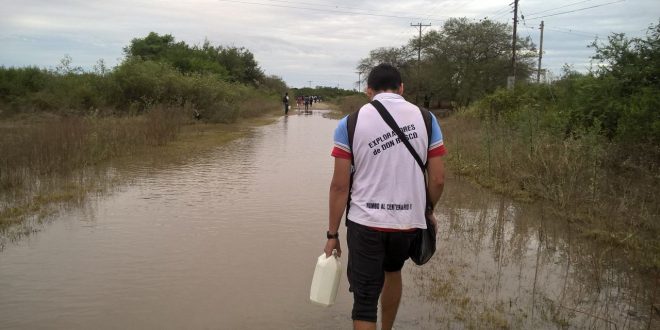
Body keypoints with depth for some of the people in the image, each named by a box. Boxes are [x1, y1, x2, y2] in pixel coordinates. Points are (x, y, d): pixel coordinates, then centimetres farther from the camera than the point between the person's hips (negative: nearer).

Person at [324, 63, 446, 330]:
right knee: (393, 270, 31)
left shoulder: (350, 123, -5)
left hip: (365, 223, -3)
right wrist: (428, 212, 16)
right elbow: (438, 179, -2)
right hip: (408, 221, 3)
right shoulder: (425, 119, -1)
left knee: (365, 301, 6)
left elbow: (340, 185, -8)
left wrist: (332, 234, 0)